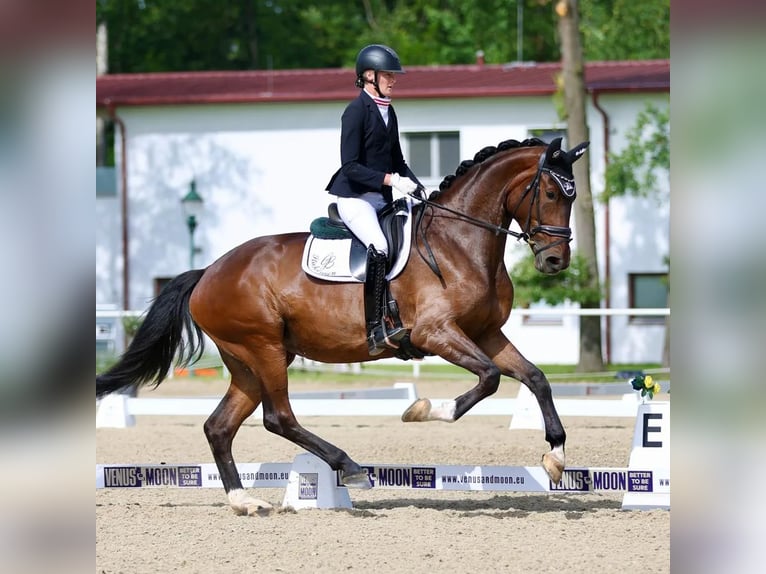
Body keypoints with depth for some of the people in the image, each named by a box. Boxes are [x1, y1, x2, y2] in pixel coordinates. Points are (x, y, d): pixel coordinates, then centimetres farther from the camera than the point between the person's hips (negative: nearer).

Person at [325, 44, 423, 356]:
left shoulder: (388, 112, 15)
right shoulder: (356, 111, -10)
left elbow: (397, 160, 22)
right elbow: (350, 166, -16)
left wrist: (417, 188, 6)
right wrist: (390, 180, -23)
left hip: (384, 196, 9)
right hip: (354, 197, -9)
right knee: (379, 248, -30)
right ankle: (375, 330, -32)